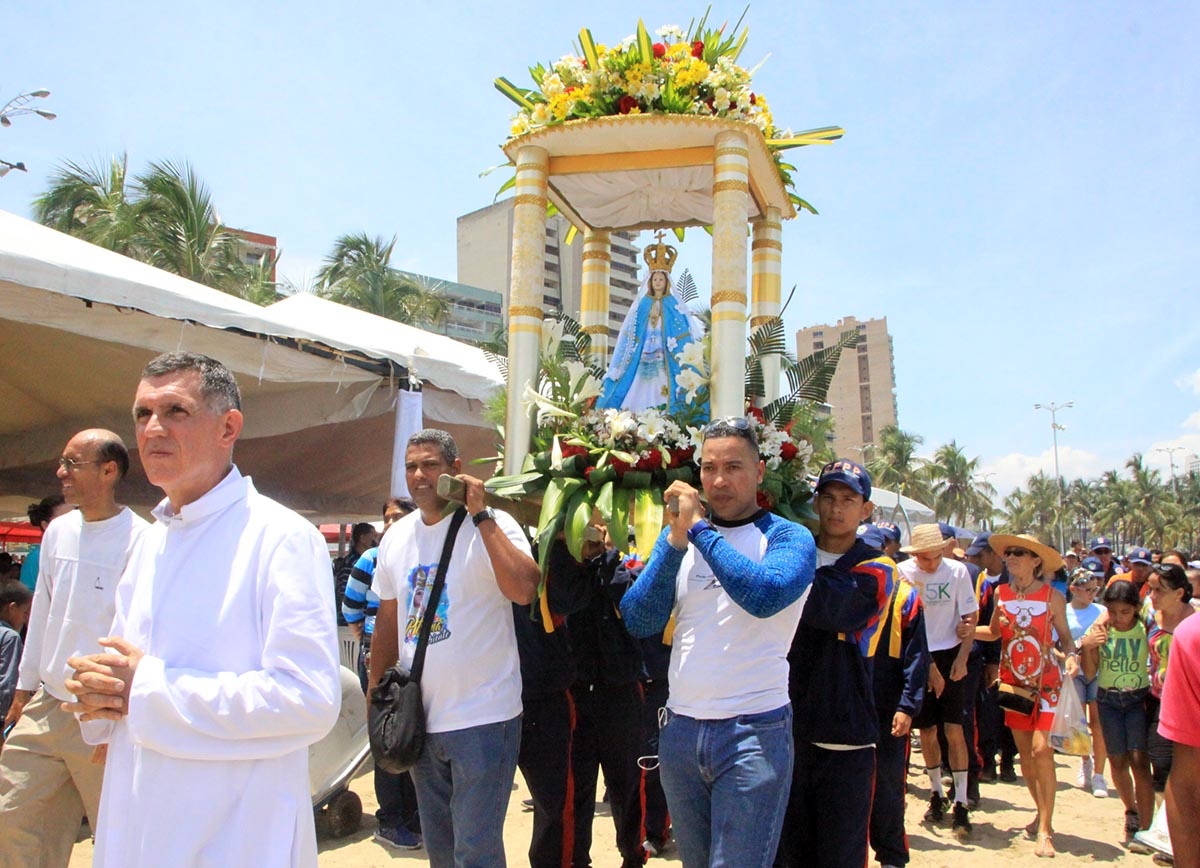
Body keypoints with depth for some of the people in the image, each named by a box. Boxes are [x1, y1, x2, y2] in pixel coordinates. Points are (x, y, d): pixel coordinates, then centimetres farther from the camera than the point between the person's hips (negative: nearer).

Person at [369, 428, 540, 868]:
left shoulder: (491, 526, -11)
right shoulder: (396, 537, 7)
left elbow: (524, 590, -29)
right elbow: (388, 620, 16)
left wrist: (481, 515, -25)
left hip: (483, 719, -6)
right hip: (420, 718, 6)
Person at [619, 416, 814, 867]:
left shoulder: (788, 537, -4)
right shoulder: (678, 534, 8)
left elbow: (765, 595, -26)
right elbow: (639, 622, -3)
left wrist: (699, 529, -18)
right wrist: (676, 539, -12)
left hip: (754, 732, -4)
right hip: (679, 729, 5)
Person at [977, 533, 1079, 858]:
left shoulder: (1052, 596, -9)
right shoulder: (1001, 593, 0)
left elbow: (1064, 635, -2)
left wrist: (1071, 656, -22)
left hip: (1045, 682, -4)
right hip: (1013, 682, 4)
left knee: (1041, 749, -13)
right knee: (1024, 752, 10)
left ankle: (1045, 830, -3)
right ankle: (1042, 812, 30)